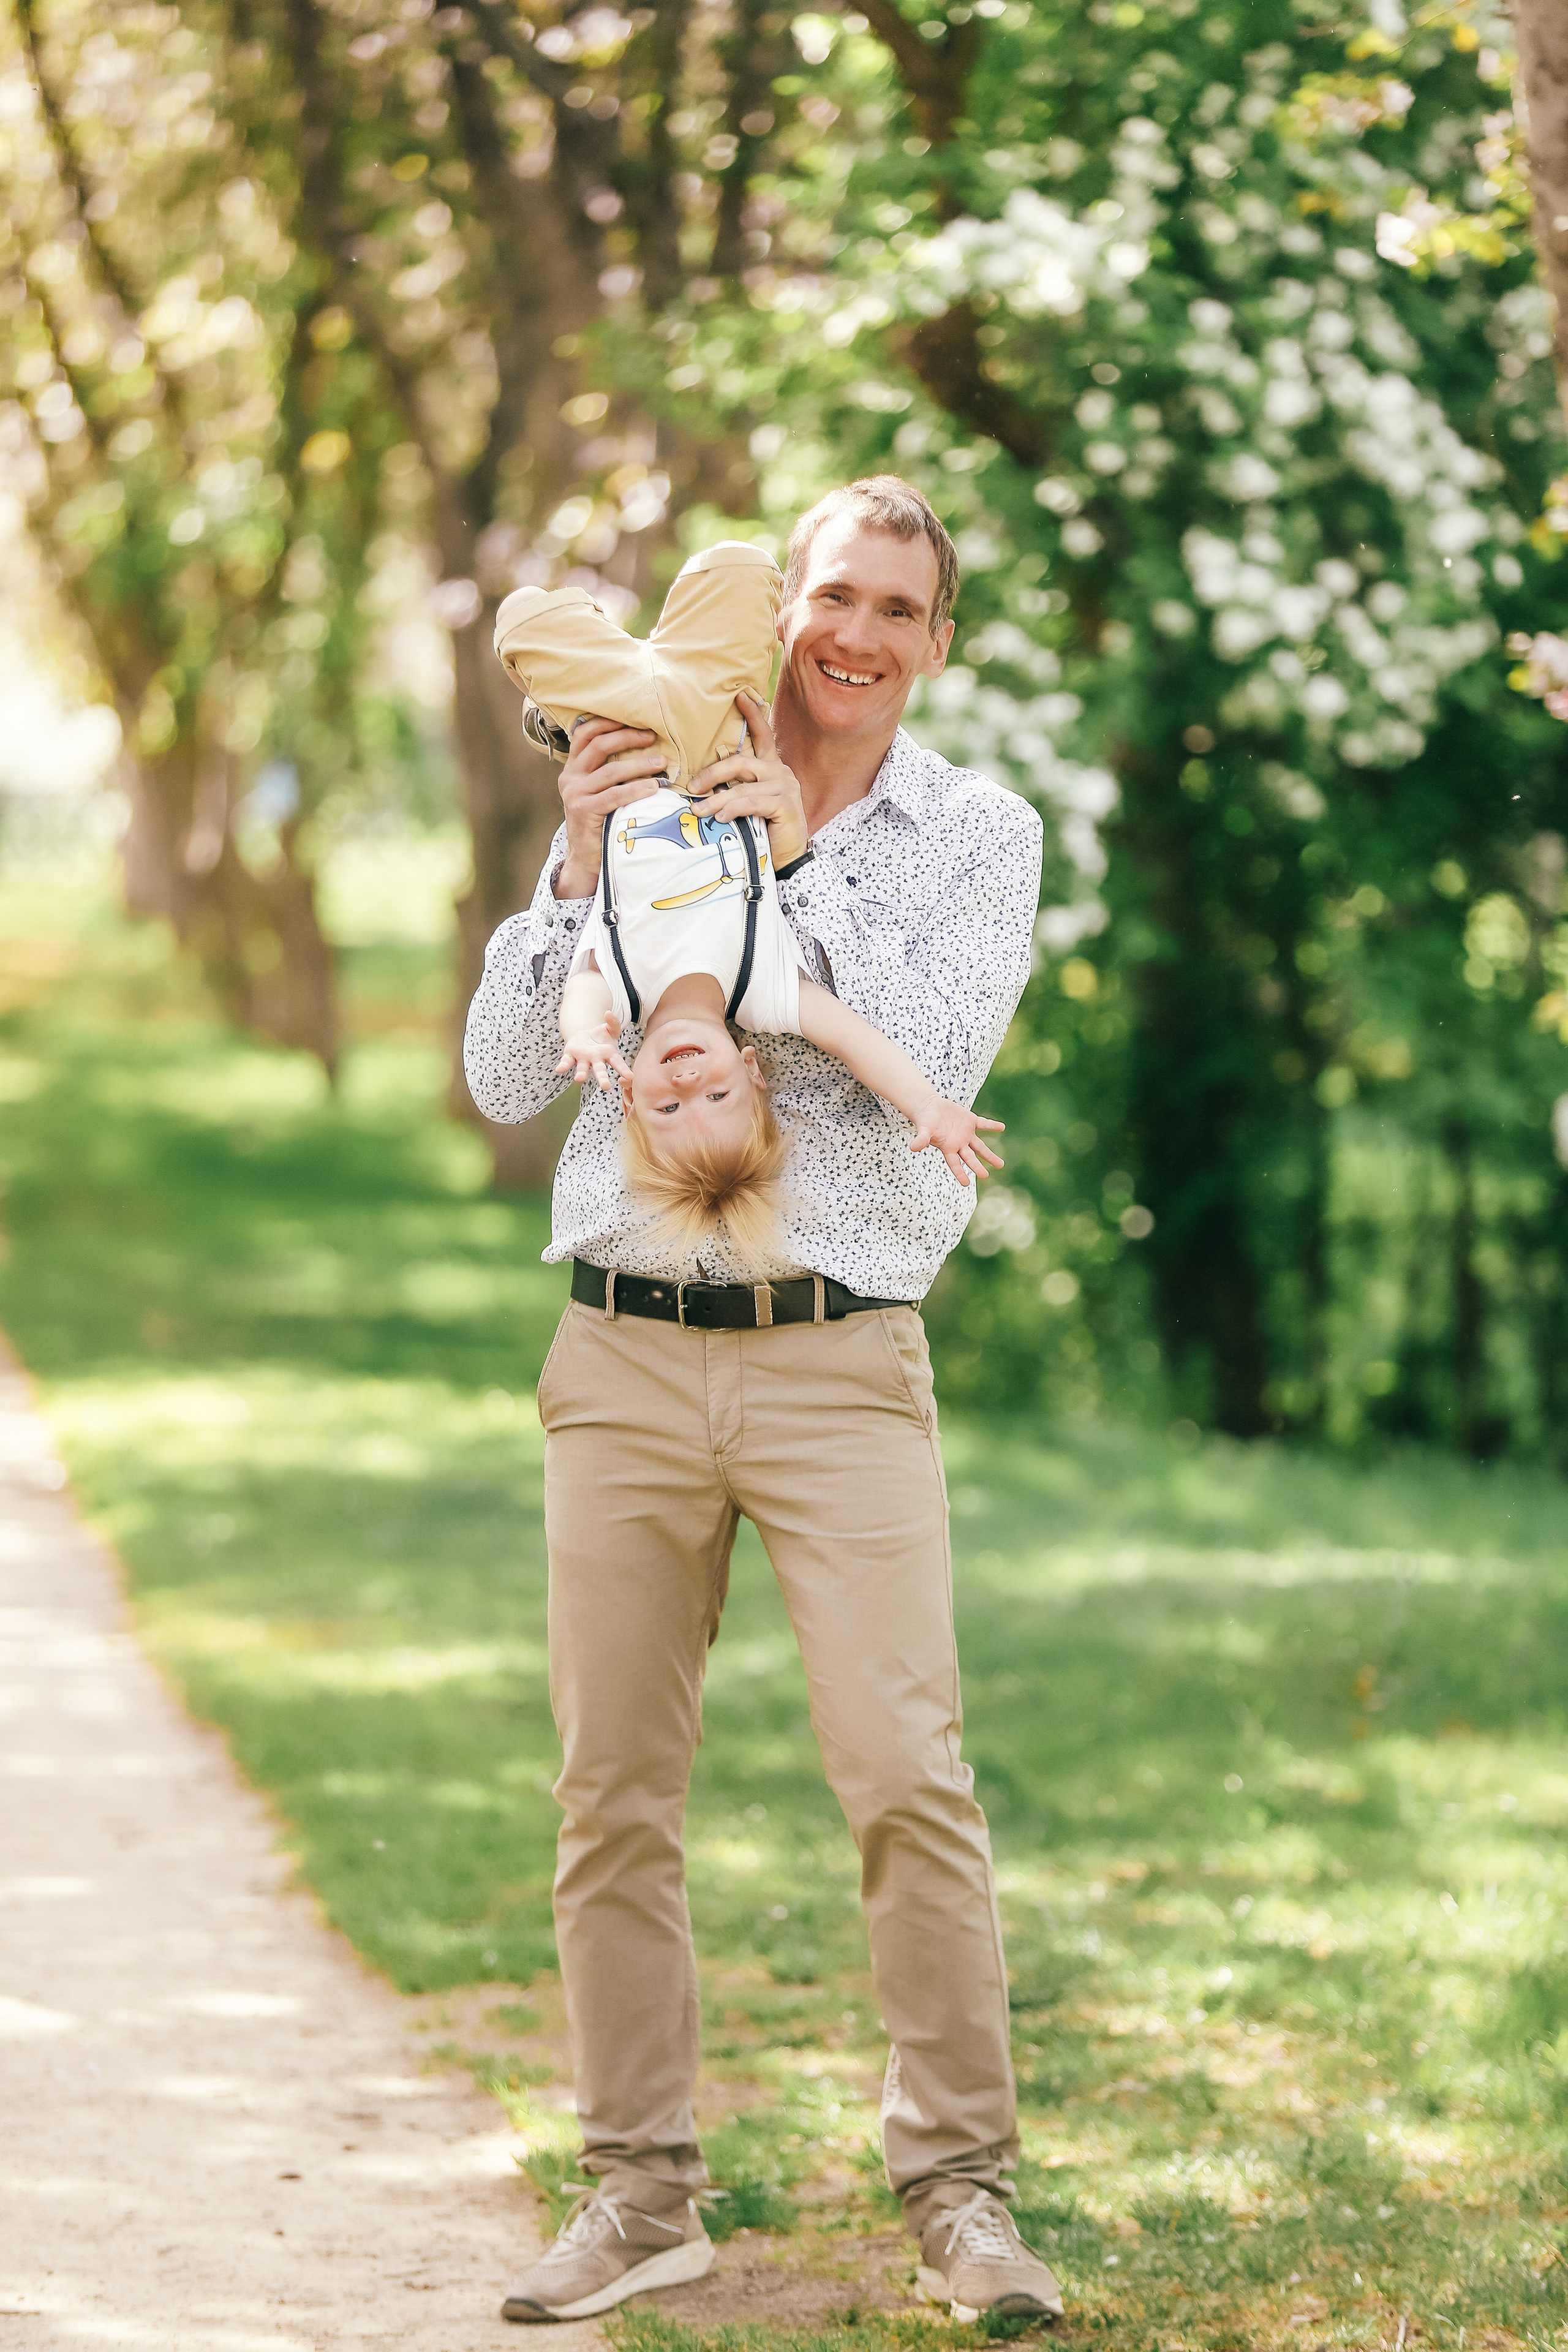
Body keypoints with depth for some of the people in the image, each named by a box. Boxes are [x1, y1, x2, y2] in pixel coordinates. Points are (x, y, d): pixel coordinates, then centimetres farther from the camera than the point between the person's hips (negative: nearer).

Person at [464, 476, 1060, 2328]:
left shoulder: (977, 835, 6)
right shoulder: (640, 802, 9)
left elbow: (937, 1066, -9)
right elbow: (506, 1079, 4)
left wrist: (803, 863, -13)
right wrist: (579, 869, -9)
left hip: (841, 1359, -2)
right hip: (625, 1354, 2)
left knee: (907, 1775, -11)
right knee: (614, 1792, 4)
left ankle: (959, 2189, -2)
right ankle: (643, 2190, 14)